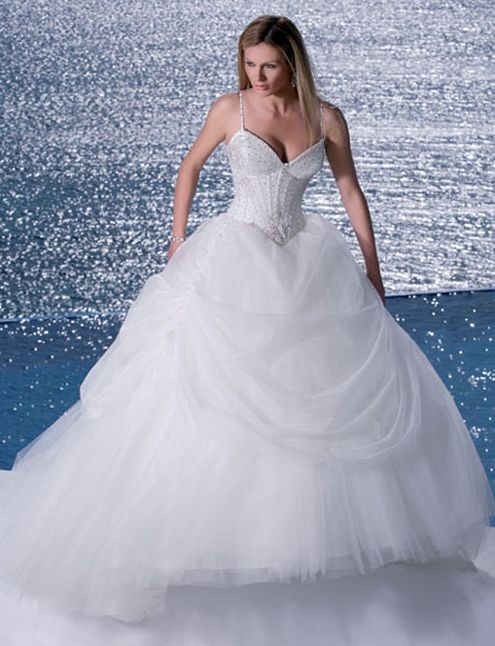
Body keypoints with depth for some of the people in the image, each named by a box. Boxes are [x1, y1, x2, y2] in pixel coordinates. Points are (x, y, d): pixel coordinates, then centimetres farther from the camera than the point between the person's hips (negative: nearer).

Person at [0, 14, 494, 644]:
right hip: (235, 259, -3)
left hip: (306, 262, 3)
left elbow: (351, 191, 6)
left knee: (351, 379, 6)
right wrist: (177, 242, 6)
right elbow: (190, 166, 9)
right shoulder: (230, 109, -5)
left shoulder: (326, 117, -1)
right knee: (208, 384, -7)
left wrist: (372, 268, 4)